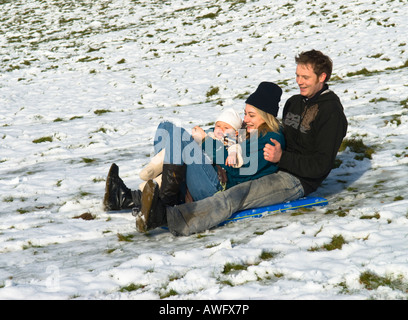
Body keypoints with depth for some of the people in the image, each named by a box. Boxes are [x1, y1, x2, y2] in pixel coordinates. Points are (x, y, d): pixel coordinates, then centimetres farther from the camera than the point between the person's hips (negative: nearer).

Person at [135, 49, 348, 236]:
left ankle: (167, 217, -52)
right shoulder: (295, 102, 20)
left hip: (298, 180, -10)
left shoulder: (331, 113, -7)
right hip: (278, 170, 10)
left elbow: (321, 165, -14)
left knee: (238, 195, -32)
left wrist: (282, 158, -24)